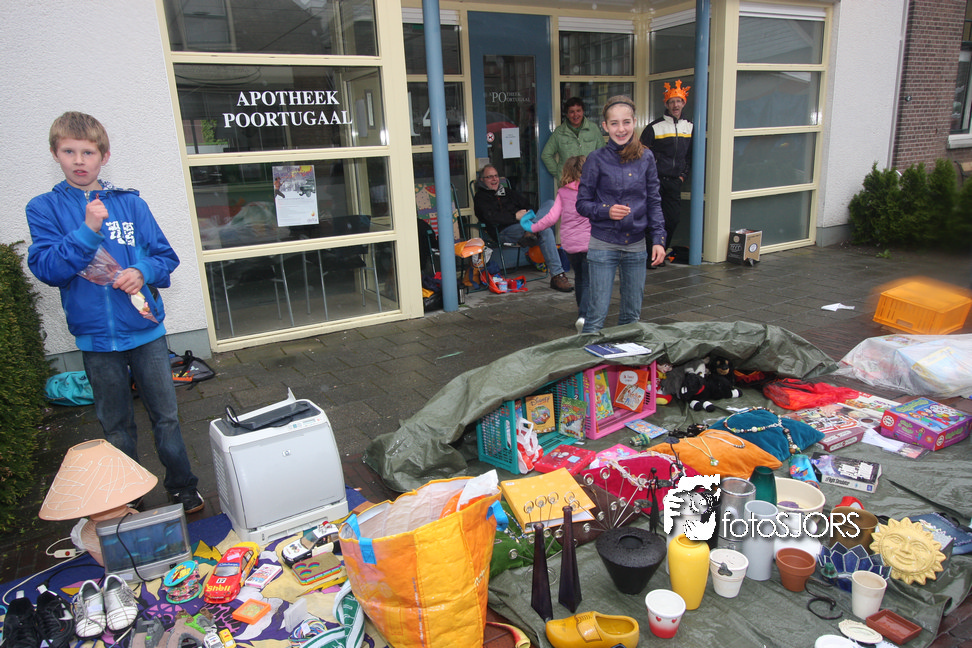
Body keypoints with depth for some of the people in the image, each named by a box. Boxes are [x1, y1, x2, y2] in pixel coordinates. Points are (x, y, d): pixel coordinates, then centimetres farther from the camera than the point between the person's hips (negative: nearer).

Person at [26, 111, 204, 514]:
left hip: (145, 329, 0)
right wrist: (87, 231, -21)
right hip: (95, 337, 0)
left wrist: (142, 273, -15)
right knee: (116, 425, 13)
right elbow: (45, 268, -10)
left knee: (166, 415, 9)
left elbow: (166, 257, 5)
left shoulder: (130, 203, 3)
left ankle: (182, 486, 25)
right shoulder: (44, 208, 1)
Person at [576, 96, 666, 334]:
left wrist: (658, 239, -1)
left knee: (632, 314, 13)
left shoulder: (646, 158, 4)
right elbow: (582, 204, -2)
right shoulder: (597, 159, -5)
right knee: (597, 314, -3)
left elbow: (654, 202, 7)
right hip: (603, 245, -3)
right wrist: (606, 211, -20)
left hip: (636, 246, 4)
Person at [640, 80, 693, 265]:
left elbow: (690, 154, 20)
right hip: (656, 180, -5)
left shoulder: (689, 127, 12)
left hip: (675, 181, 5)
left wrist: (683, 175, 10)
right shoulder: (655, 127, -4)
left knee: (674, 217, 5)